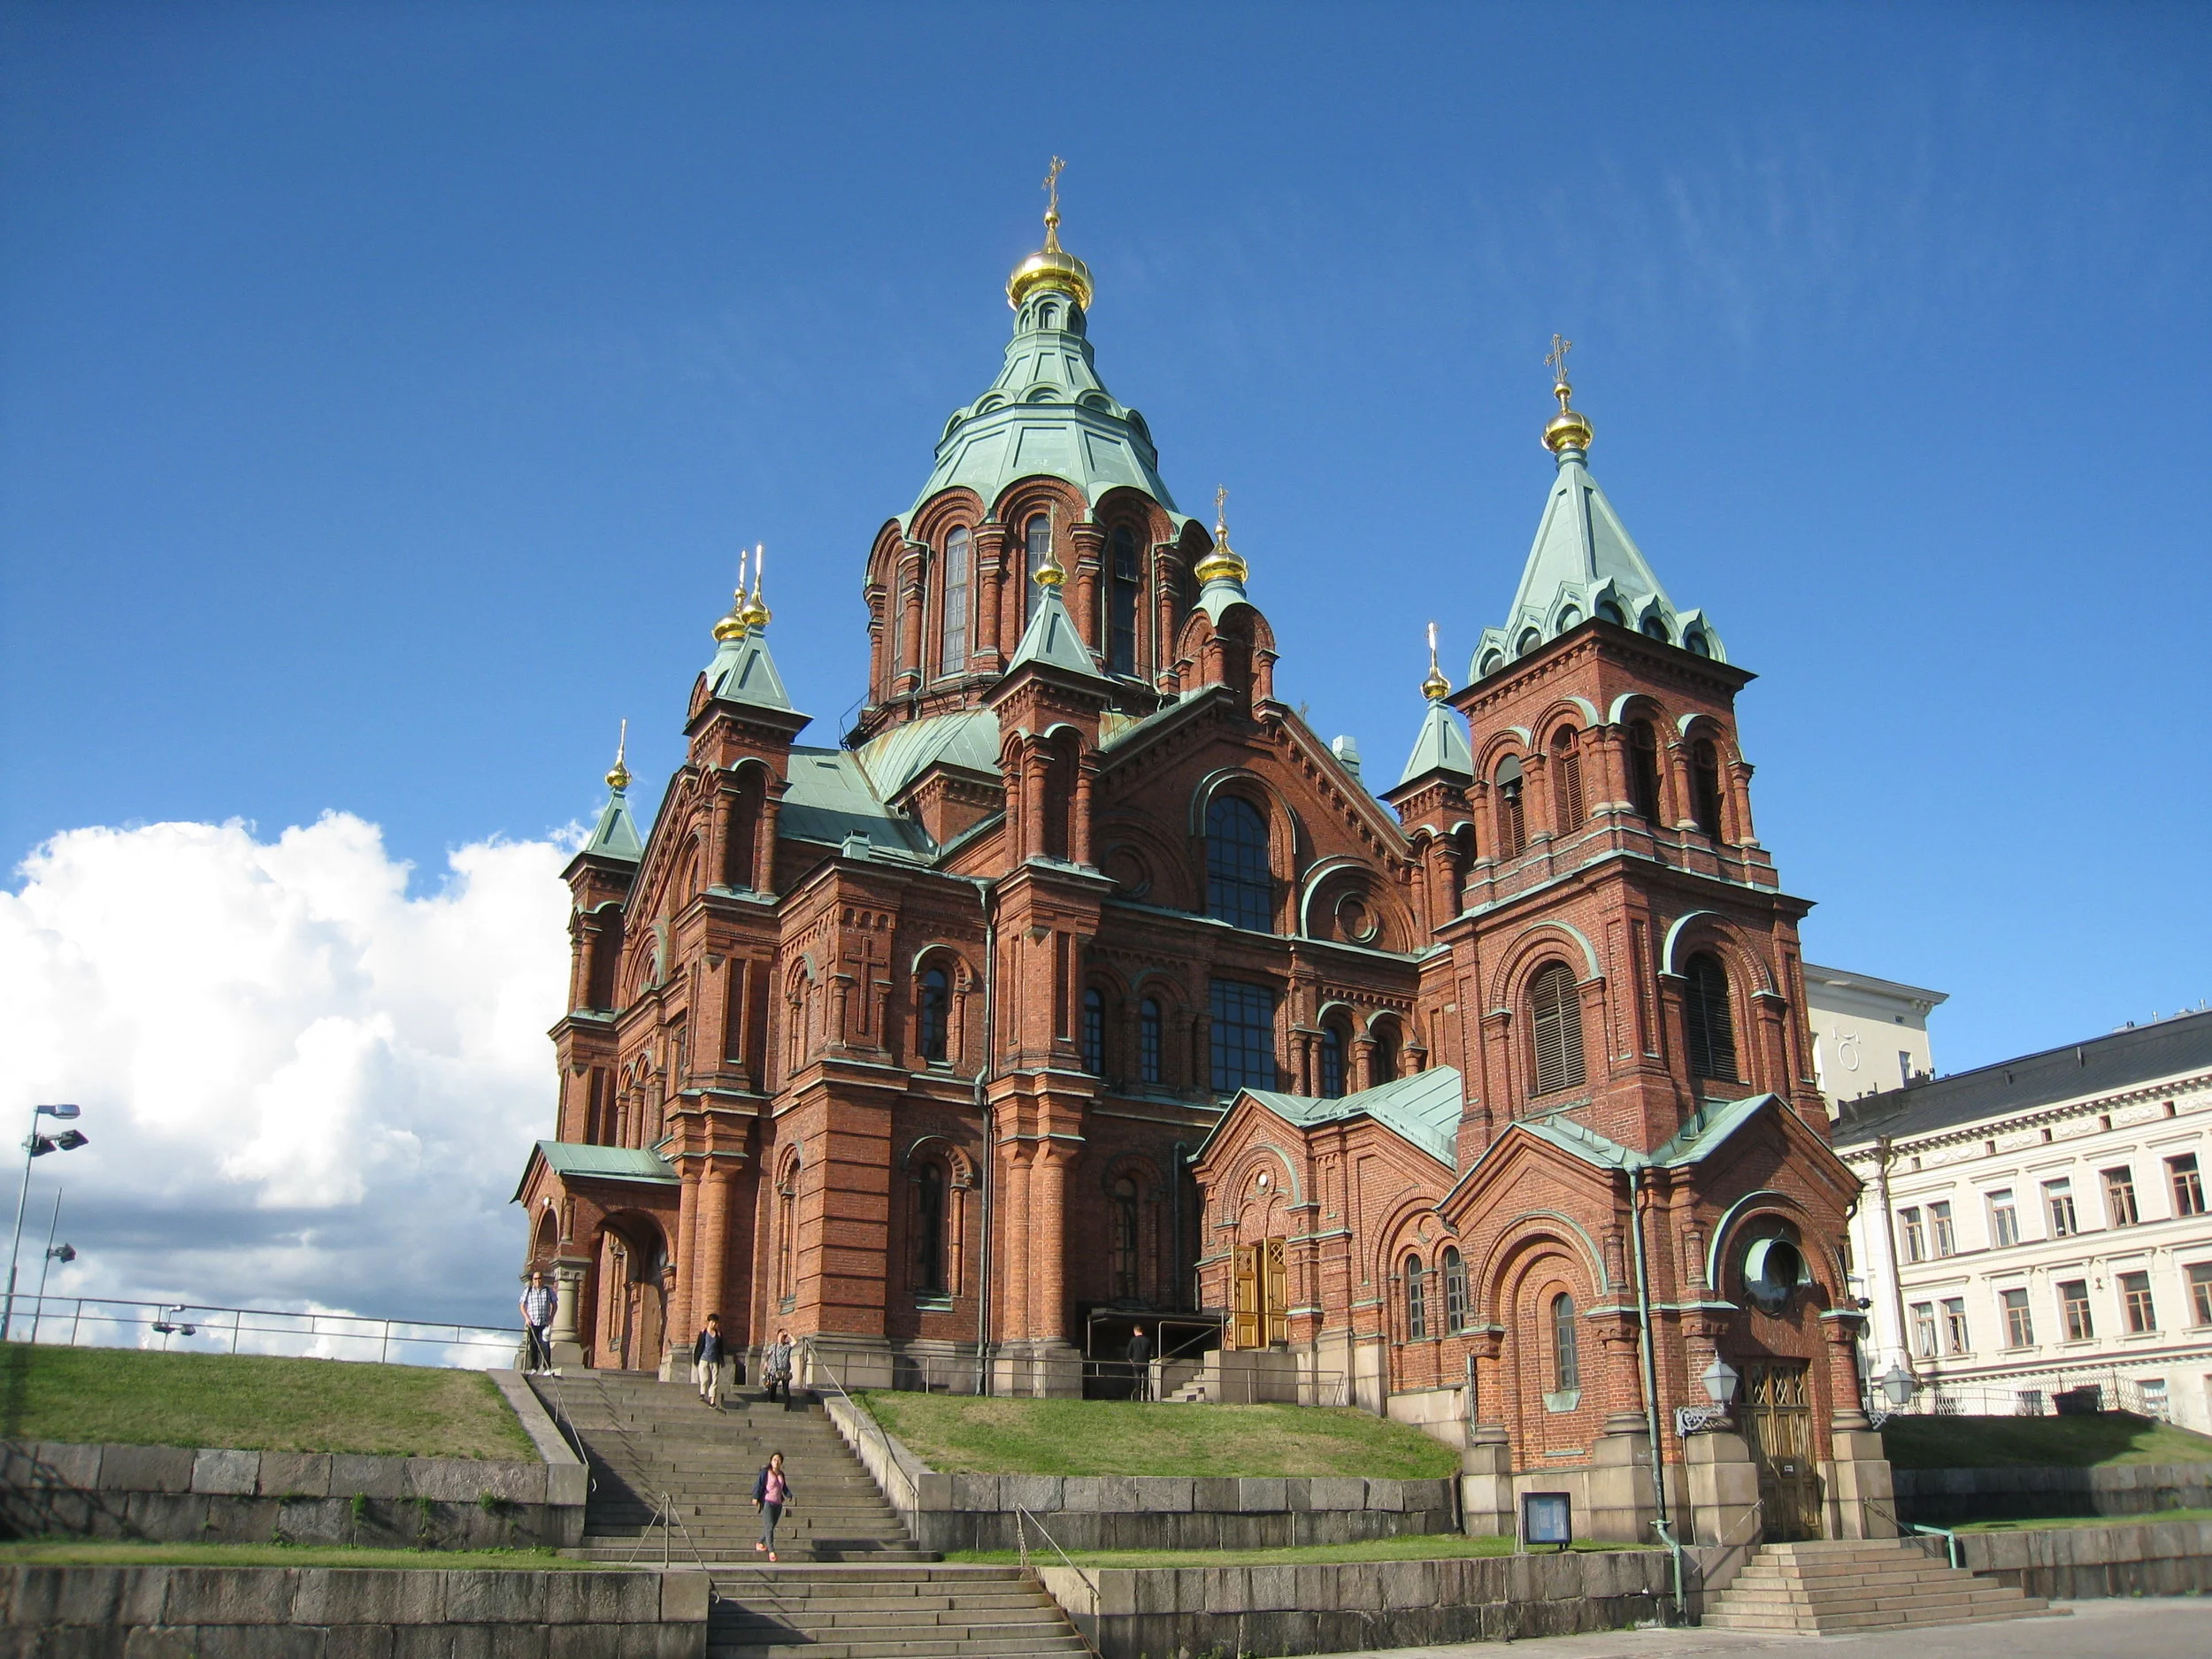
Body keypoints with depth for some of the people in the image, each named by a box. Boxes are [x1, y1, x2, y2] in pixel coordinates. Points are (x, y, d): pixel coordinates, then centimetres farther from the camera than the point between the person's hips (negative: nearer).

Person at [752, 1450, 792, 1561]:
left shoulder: (781, 1474, 14)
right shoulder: (765, 1472, -3)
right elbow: (759, 1484, -11)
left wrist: (789, 1496, -2)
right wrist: (755, 1497, -25)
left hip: (778, 1504, 6)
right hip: (767, 1502, -6)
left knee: (771, 1527, 12)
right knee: (769, 1526, -16)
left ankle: (759, 1544, 33)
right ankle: (771, 1551, -19)